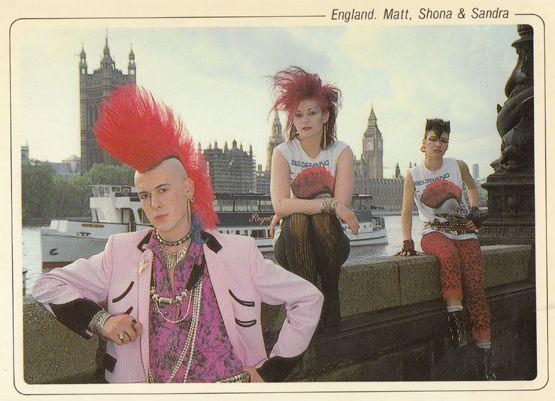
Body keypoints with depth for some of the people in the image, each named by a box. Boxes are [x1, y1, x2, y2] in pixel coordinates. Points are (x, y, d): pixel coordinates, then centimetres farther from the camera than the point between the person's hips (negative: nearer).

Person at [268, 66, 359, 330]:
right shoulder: (283, 153, 0)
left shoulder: (341, 152, 1)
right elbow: (280, 204, -16)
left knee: (322, 219, -33)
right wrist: (329, 204, -24)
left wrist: (295, 207, -15)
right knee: (297, 221, -33)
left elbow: (342, 203, -13)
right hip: (294, 241, 0)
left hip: (330, 242, 0)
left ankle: (331, 299, -21)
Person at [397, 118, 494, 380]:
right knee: (448, 253, -39)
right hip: (434, 232, -1)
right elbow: (406, 212, 4)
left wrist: (475, 210, 9)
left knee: (474, 288, -16)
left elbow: (471, 187, 26)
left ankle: (484, 354, -13)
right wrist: (408, 243, -7)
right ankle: (455, 317, -36)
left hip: (464, 231, 1)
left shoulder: (458, 166, 7)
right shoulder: (413, 175, 4)